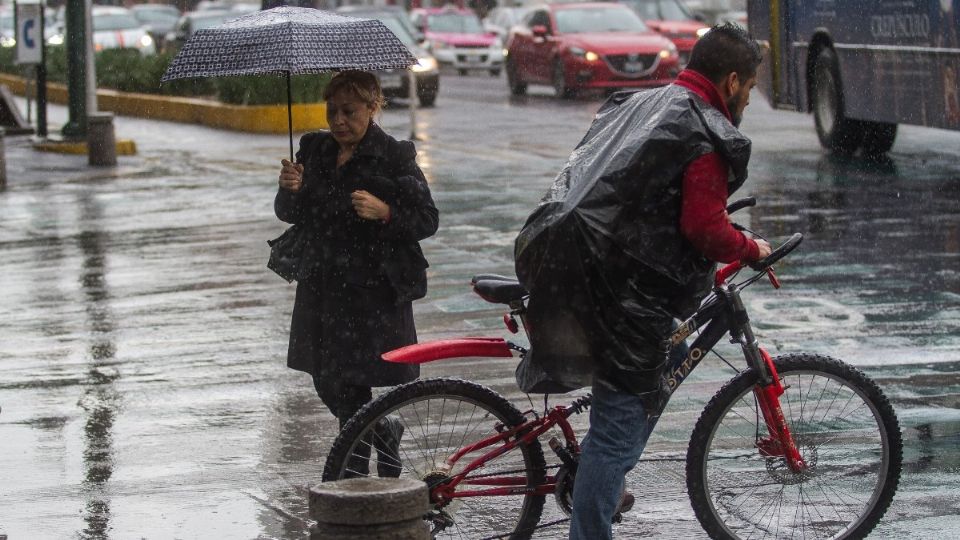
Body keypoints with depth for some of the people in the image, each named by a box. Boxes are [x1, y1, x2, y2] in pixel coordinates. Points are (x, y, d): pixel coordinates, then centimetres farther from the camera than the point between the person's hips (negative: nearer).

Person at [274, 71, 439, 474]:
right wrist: (290, 190, -13)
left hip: (375, 290, -6)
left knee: (351, 385, -6)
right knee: (327, 385, 12)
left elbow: (427, 220, -9)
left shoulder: (395, 157, -7)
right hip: (321, 286, 6)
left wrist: (383, 211, -26)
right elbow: (288, 215, 10)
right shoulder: (314, 150, 8)